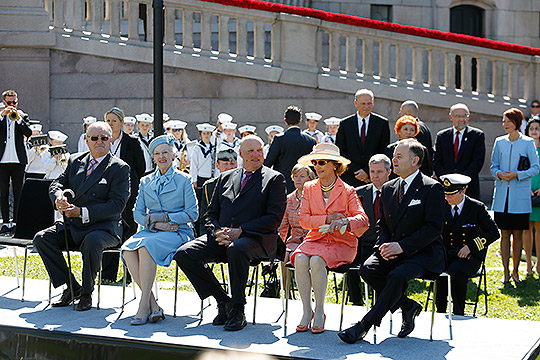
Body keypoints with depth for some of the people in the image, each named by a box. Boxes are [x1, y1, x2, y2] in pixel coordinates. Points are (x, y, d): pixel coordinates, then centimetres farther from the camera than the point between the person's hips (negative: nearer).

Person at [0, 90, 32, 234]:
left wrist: (18, 118, -16)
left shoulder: (22, 115, 10)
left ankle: (16, 222, 5)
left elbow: (28, 133, -5)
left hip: (18, 160, 0)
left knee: (18, 193, 0)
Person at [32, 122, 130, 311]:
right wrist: (59, 199, -18)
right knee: (41, 239, -16)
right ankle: (71, 287, -7)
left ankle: (87, 292, -16)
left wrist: (82, 212, -21)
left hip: (104, 227, -6)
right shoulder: (75, 161, 14)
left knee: (92, 242, -38)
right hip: (72, 226, 6)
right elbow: (57, 184, 9)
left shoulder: (119, 168, -3)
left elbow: (117, 205, -12)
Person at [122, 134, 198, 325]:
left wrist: (162, 217, -10)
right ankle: (153, 304, -30)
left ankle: (144, 304, -35)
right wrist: (154, 223, -8)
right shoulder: (146, 182, 18)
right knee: (128, 249, -29)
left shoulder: (183, 180, 6)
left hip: (178, 232, -4)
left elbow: (192, 214, -1)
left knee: (147, 245, -35)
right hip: (151, 231, 4)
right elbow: (137, 213, 12)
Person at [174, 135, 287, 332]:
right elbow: (211, 214, 20)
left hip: (255, 239, -5)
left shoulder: (274, 179, 6)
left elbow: (274, 218, -5)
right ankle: (223, 301, -5)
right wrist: (217, 232, -4)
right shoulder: (225, 178, 20)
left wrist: (240, 231, -15)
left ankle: (238, 310, -23)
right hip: (221, 238, 6)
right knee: (184, 254, -17)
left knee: (236, 249, -40)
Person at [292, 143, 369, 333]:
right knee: (300, 259, -29)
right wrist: (327, 219, -13)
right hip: (315, 239, 3)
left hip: (341, 242, -3)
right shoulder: (309, 188, 11)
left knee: (316, 260, -32)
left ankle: (319, 312, -18)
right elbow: (303, 219, 2)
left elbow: (362, 218, -11)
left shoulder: (347, 191, 1)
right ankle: (306, 311, -20)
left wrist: (345, 221, -33)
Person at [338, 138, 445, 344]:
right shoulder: (389, 188, 13)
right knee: (368, 269, -23)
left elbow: (434, 227, -14)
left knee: (398, 275, -34)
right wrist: (385, 245, -5)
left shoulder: (431, 188, -8)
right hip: (393, 251, 6)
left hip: (424, 252, -6)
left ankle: (365, 325, -26)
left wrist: (402, 246, -21)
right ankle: (407, 307, -4)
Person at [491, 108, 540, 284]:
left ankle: (515, 271, 12)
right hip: (502, 196, 3)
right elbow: (493, 166, 13)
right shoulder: (499, 142, 9)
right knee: (505, 234, 4)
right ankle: (506, 271, 10)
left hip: (519, 197, -3)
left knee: (517, 234, 2)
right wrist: (499, 174, -9)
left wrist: (517, 174, -15)